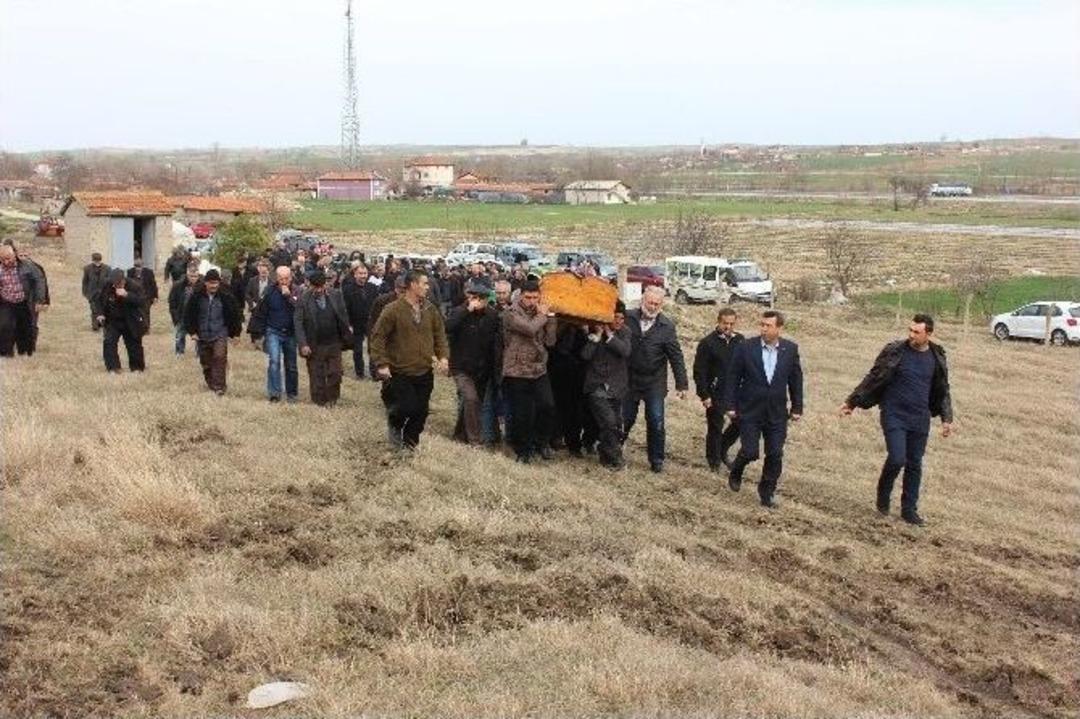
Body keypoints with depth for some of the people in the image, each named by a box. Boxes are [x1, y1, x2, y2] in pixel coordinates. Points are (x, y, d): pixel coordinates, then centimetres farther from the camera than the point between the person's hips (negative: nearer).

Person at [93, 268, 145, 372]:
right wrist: (99, 314, -8)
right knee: (109, 342, -11)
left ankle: (137, 367, 25)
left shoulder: (133, 286, -18)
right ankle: (113, 367, -3)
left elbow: (142, 302, -29)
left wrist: (127, 295, -38)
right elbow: (99, 301, 8)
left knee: (133, 344, 7)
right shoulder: (107, 287, -8)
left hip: (131, 322, -2)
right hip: (113, 321, 2)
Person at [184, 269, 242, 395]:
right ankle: (210, 383, 32)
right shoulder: (196, 296, -3)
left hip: (220, 334, -3)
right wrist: (192, 331, 3)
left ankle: (219, 387, -18)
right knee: (206, 362, 12)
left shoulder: (226, 297, -5)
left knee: (220, 357, -19)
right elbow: (188, 314, 7)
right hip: (203, 335, 3)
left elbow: (235, 315, 5)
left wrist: (235, 332, 6)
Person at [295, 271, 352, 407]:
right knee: (317, 376, 6)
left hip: (334, 343, 2)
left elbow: (343, 318, 6)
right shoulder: (303, 299, -7)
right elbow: (298, 323, -9)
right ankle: (320, 401, 19)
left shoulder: (336, 295, 0)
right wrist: (303, 344, -17)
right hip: (314, 346, -2)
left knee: (335, 374, 5)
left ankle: (332, 399, 23)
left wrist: (347, 337, 4)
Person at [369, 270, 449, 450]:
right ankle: (394, 422, 23)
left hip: (424, 373, 5)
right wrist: (382, 364, -15)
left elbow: (440, 335, 12)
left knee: (420, 412, 8)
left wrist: (443, 356, -3)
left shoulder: (430, 310, 4)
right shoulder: (393, 310, -12)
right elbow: (377, 337, -10)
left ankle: (410, 443, 29)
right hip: (400, 373, -5)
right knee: (407, 408, -11)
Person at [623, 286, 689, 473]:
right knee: (625, 419, 10)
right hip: (630, 379, 1)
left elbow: (676, 356, -6)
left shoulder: (667, 326, -7)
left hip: (655, 382, -1)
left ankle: (656, 460, 14)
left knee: (656, 422, 2)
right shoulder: (628, 318, -6)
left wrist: (681, 384, -8)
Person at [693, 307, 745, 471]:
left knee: (740, 422, 5)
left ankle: (722, 451, 27)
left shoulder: (740, 341, 5)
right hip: (716, 394, -4)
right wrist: (704, 395, -13)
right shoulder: (707, 343, -9)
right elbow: (699, 371, -9)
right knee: (715, 428, 4)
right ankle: (714, 460, 21)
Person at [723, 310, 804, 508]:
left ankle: (767, 493, 20)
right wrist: (730, 405, -5)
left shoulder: (790, 349, -1)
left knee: (775, 455, 3)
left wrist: (797, 407, 5)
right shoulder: (746, 348, -8)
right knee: (750, 452, -4)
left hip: (777, 413, 2)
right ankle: (736, 472, 29)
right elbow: (733, 378, -3)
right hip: (750, 411, -2)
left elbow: (796, 379, 6)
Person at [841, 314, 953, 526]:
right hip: (894, 416, -3)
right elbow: (873, 379, -1)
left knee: (914, 465, 8)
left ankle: (909, 510, 21)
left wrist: (946, 418, 8)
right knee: (897, 459, -14)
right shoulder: (894, 351, -8)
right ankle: (883, 494, 14)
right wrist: (852, 402, 0)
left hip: (920, 419, 4)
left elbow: (943, 390, 14)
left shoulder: (936, 357, 3)